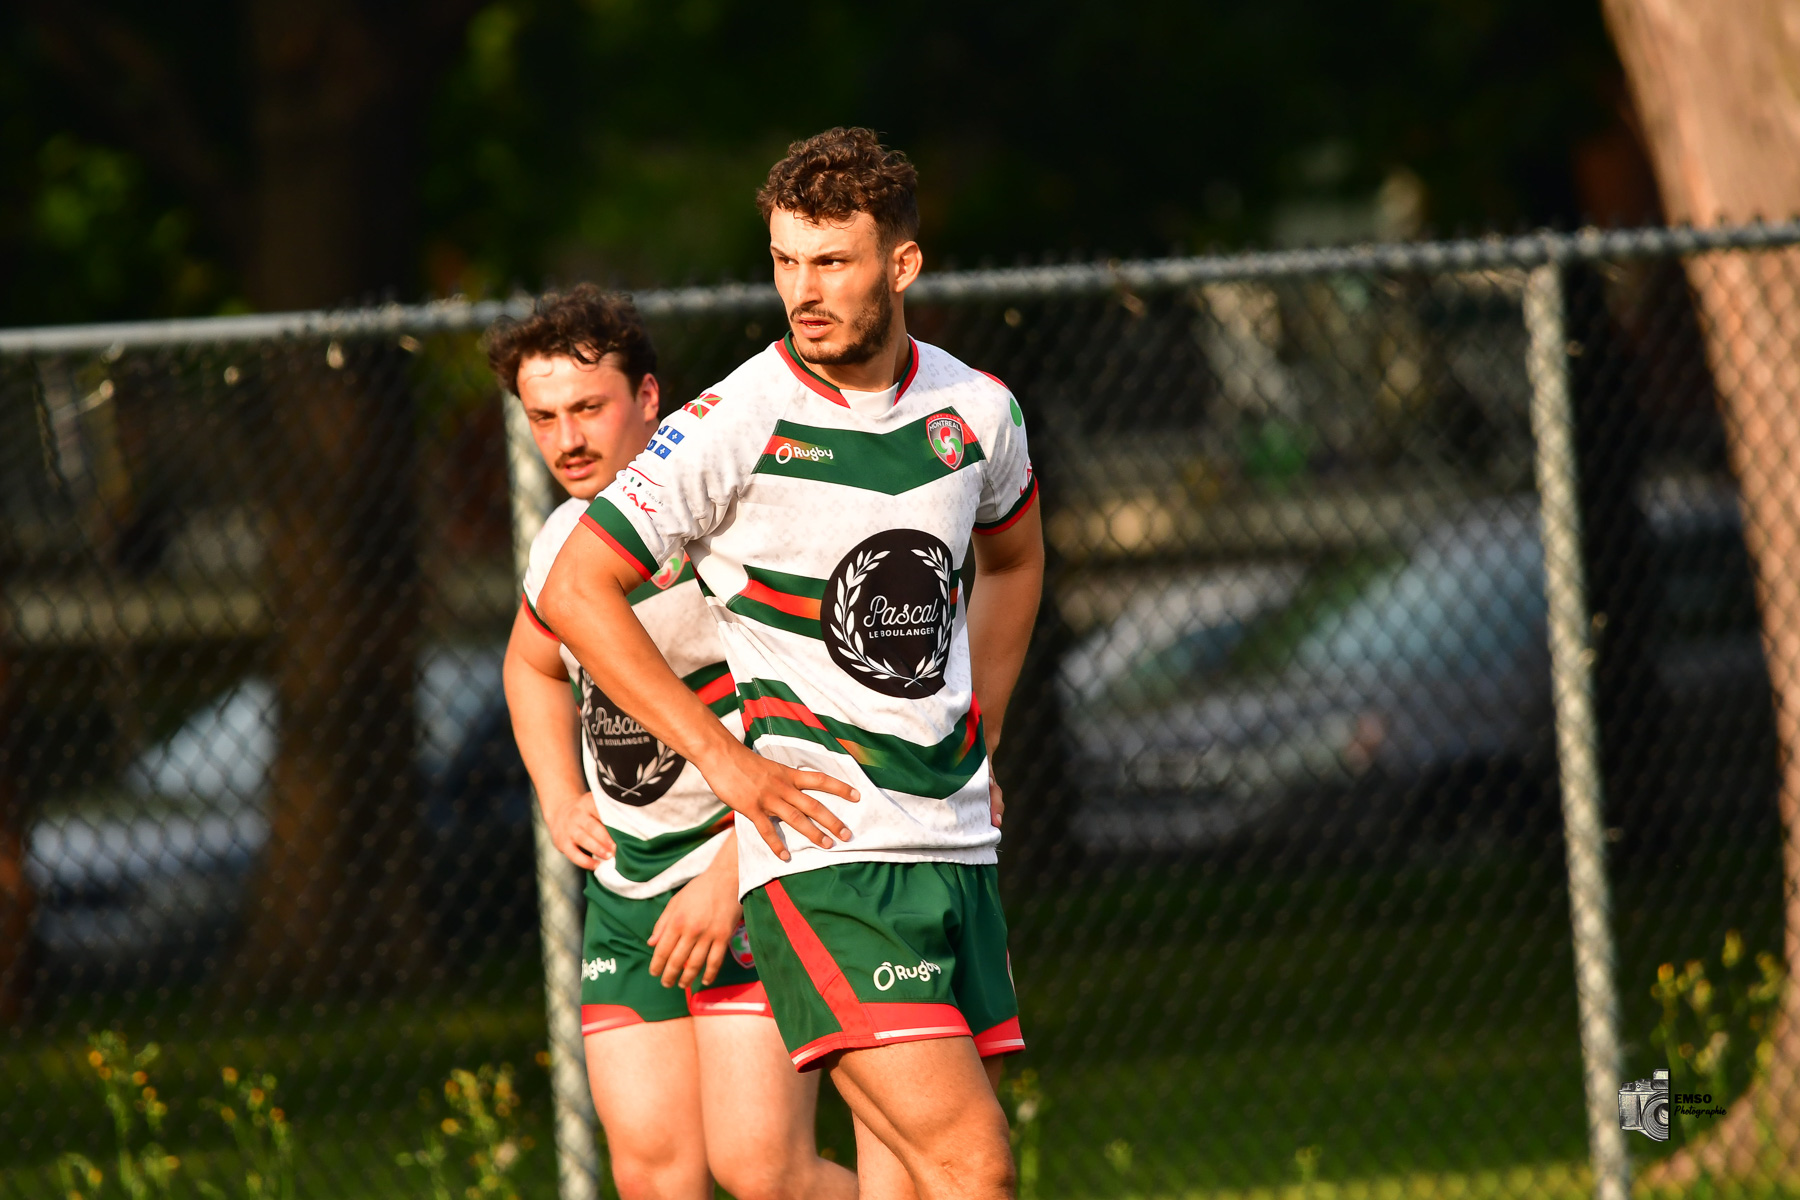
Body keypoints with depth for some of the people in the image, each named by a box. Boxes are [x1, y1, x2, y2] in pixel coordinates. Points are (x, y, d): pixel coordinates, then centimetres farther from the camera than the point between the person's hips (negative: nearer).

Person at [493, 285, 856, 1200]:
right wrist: (561, 802, 16)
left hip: (757, 868, -7)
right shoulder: (562, 545, 9)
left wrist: (732, 875, -23)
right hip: (626, 883, 7)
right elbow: (533, 667, 33)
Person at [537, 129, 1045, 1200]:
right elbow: (574, 591, -5)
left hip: (956, 839, 5)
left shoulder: (977, 411, 6)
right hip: (820, 848, -5)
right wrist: (726, 760, -9)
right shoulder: (735, 426, -10)